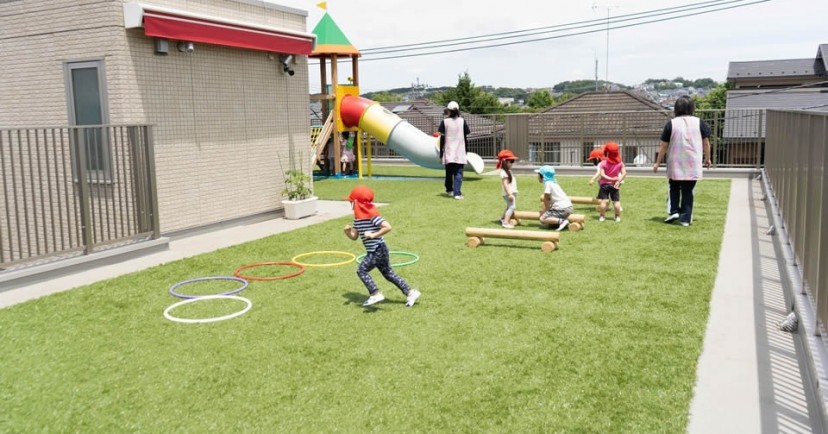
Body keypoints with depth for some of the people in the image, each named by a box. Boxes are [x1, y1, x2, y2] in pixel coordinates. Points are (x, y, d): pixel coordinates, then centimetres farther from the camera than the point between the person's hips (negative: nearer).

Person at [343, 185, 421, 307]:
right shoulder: (357, 217, 7)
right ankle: (410, 292, 19)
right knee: (388, 273, 14)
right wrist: (348, 231, -9)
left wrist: (373, 235, -24)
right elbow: (354, 236, 10)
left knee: (362, 270, -11)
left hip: (378, 250, -10)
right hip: (373, 251, 10)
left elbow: (388, 227, -24)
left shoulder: (371, 215, -19)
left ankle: (375, 294, -8)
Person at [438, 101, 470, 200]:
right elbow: (466, 137, 5)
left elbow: (442, 138, -2)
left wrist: (441, 152, 5)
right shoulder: (462, 121, 2)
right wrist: (465, 151, 14)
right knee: (458, 173, -1)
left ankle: (449, 190, 29)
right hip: (460, 152, 0)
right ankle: (457, 193, -12)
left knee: (449, 172, 15)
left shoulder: (444, 122, -3)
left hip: (448, 152, 0)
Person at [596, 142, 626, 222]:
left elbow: (602, 174, -19)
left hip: (604, 184, -1)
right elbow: (624, 173, -14)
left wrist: (611, 179, -19)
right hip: (614, 185, 1)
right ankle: (618, 216, 14)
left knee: (603, 201, 0)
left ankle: (602, 216, 2)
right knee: (616, 201, 8)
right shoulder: (620, 163, -7)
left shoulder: (604, 163, -13)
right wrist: (618, 181, -16)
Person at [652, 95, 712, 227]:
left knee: (674, 188, 19)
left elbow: (663, 146, -3)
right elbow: (706, 142, 5)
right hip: (693, 165, 1)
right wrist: (707, 159, 20)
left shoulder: (671, 123, -5)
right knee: (688, 191, 8)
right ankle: (685, 218, 7)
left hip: (675, 164, -1)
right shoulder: (699, 122, -1)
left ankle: (674, 211, 5)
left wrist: (658, 162, 6)